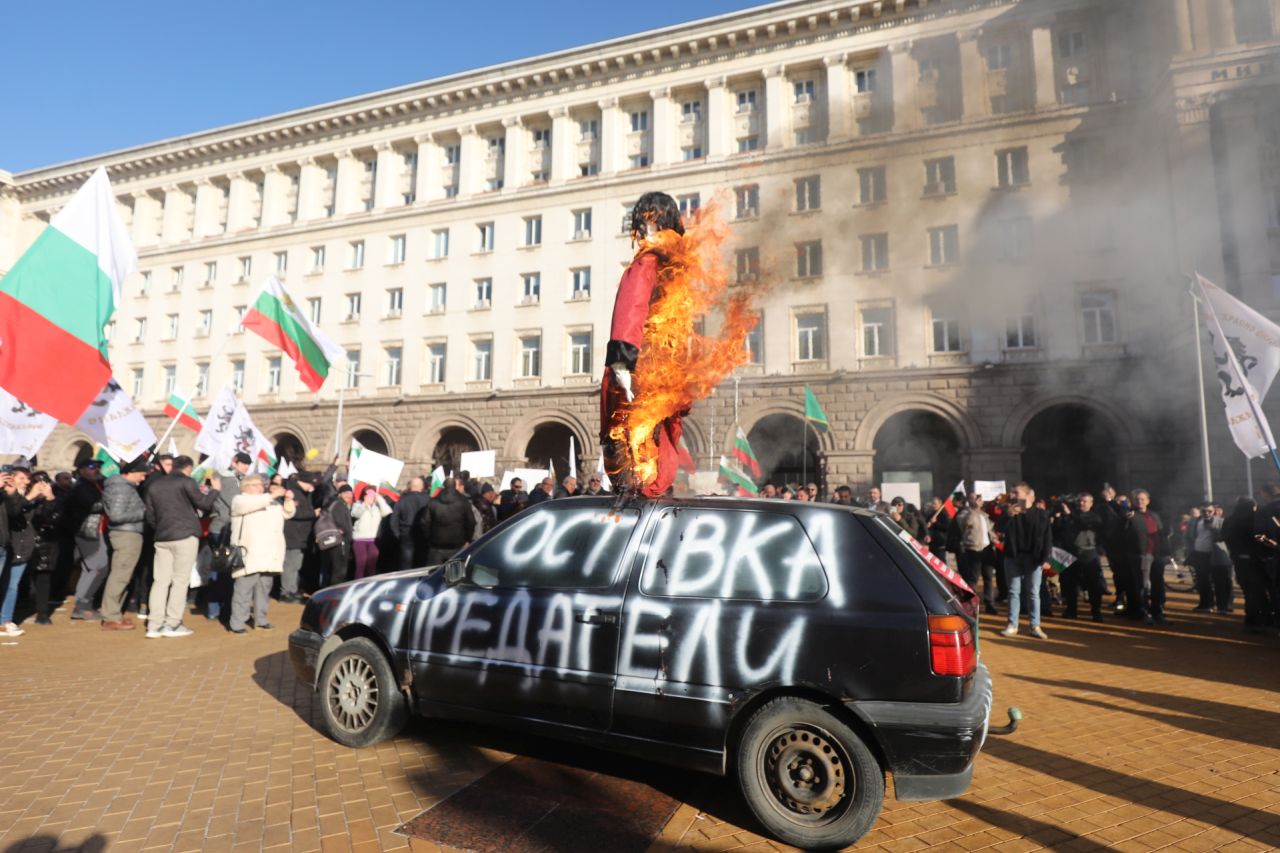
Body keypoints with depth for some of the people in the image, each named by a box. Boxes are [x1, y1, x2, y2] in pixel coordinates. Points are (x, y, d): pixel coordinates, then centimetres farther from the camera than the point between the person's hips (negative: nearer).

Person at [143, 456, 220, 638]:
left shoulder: (155, 484, 14)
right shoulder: (186, 481, -5)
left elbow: (150, 515, 15)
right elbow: (204, 504, -7)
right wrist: (215, 489, 8)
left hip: (162, 538, 6)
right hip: (185, 536, -6)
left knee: (160, 580, 6)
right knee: (180, 580, -1)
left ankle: (154, 625, 4)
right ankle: (172, 624, -1)